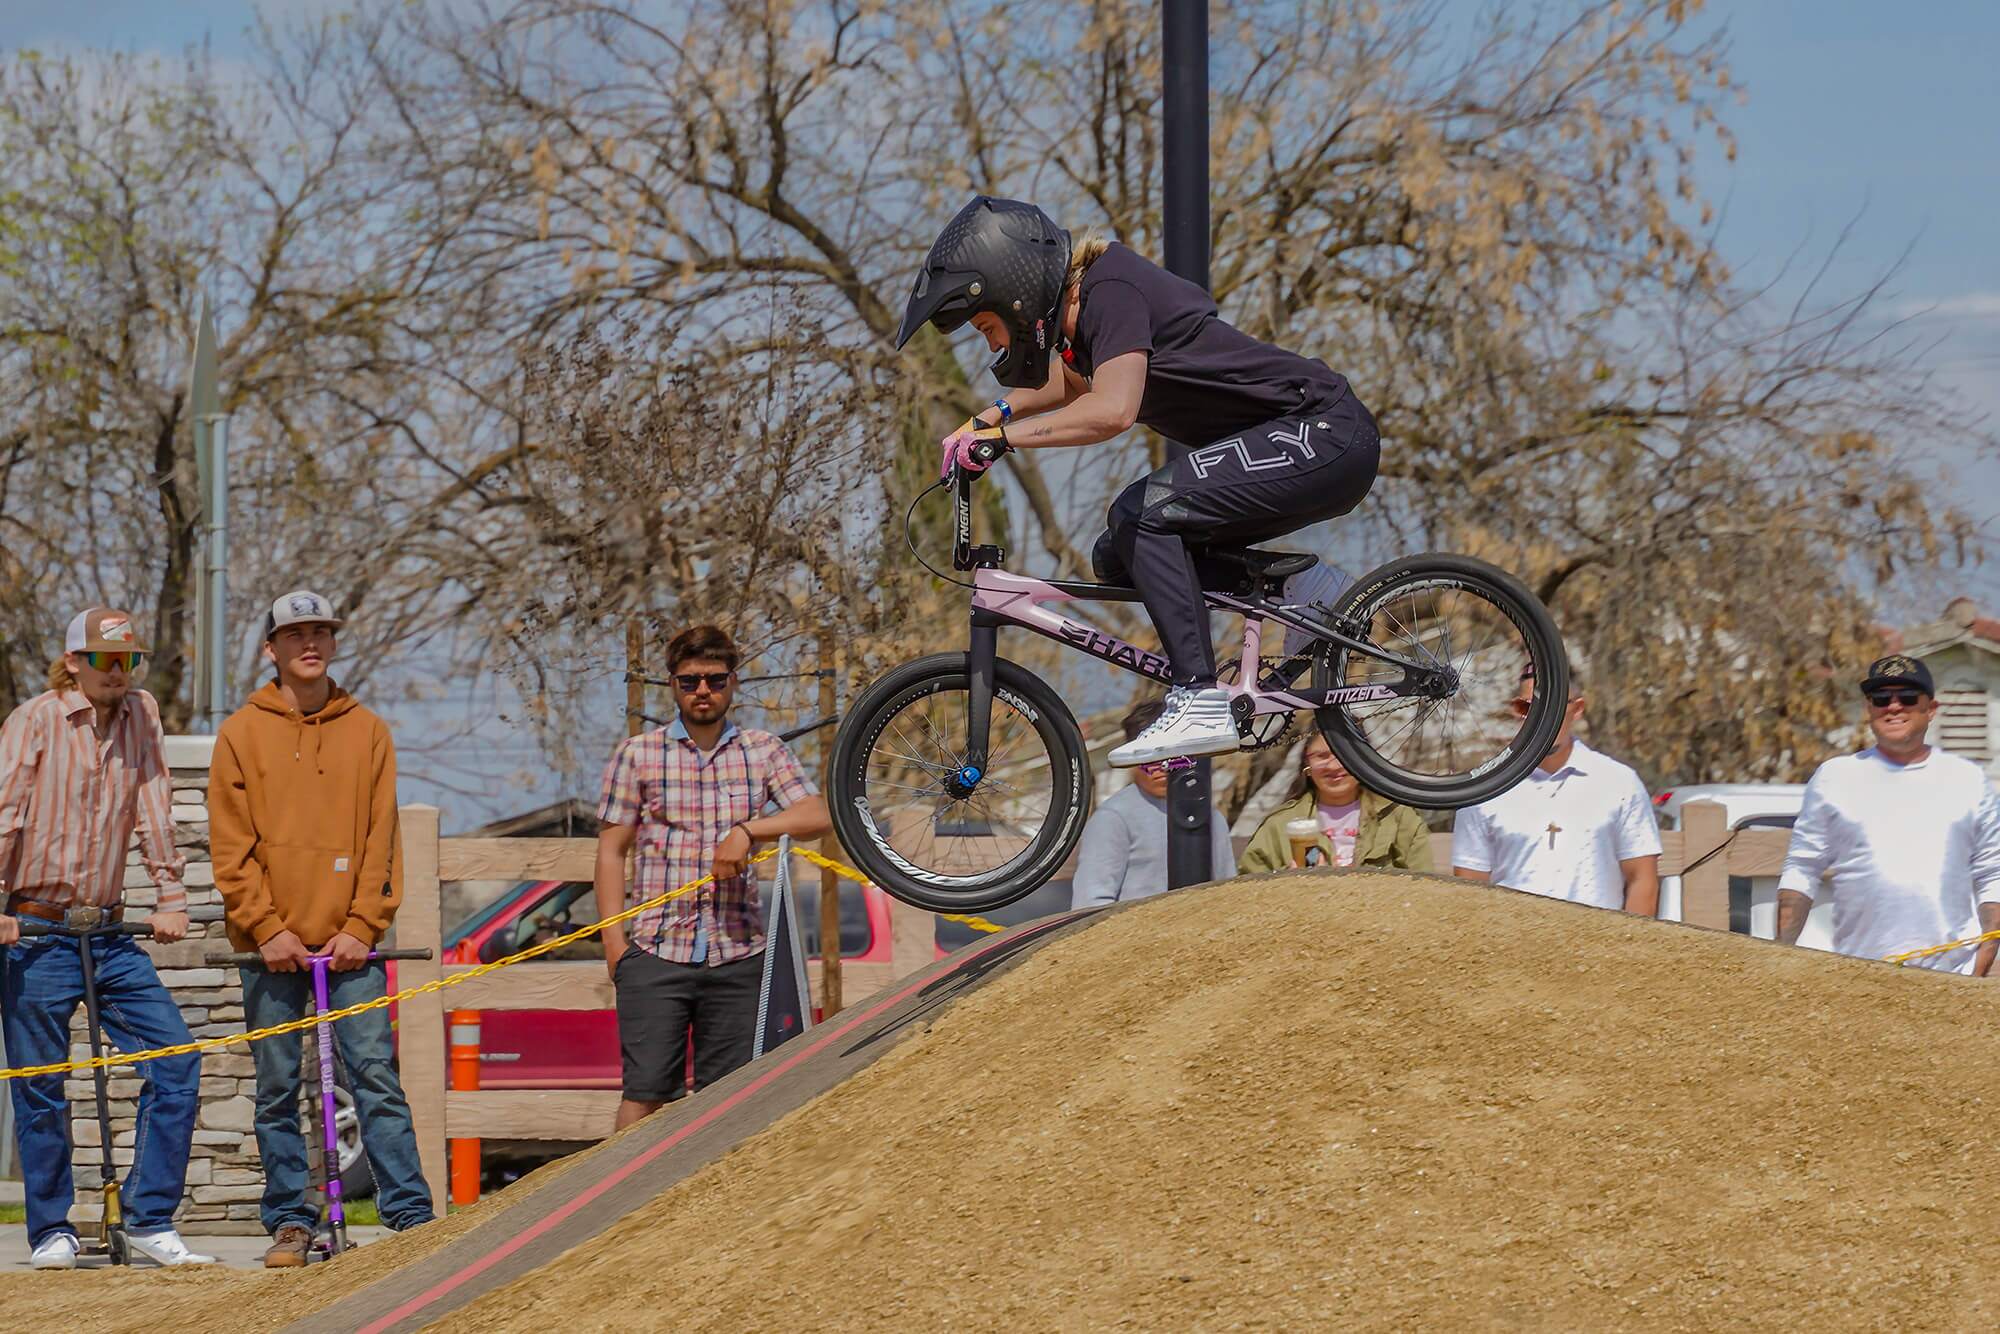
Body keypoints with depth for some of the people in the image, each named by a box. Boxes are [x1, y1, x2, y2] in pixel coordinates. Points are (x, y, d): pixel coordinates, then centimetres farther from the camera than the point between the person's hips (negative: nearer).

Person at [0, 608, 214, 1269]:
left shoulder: (141, 715, 8)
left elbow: (154, 810, 6)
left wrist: (170, 896, -1)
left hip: (110, 933, 4)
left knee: (177, 1060, -6)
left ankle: (149, 1219, 1)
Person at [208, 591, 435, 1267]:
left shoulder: (367, 732, 8)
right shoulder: (242, 734, 5)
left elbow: (381, 838, 5)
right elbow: (231, 847, 1)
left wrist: (362, 926, -5)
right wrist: (266, 927, -8)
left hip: (349, 942, 0)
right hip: (272, 945, 0)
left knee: (376, 1076, -7)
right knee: (277, 1090, 3)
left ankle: (412, 1215, -6)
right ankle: (290, 1223, 9)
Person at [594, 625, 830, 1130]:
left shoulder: (763, 752, 11)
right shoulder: (637, 754, 7)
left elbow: (818, 815, -1)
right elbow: (611, 849, 7)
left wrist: (748, 830, -16)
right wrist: (613, 938, -3)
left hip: (737, 954, 2)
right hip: (656, 951, -2)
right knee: (646, 1091, -8)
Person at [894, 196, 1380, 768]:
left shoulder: (1112, 292, -20)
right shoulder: (1080, 302, 8)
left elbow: (1111, 409, -35)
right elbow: (1074, 381, 31)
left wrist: (1000, 436, -26)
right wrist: (998, 412, 14)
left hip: (1324, 436, -10)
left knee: (1147, 513, -23)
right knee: (1120, 557, 2)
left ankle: (1200, 705, -23)